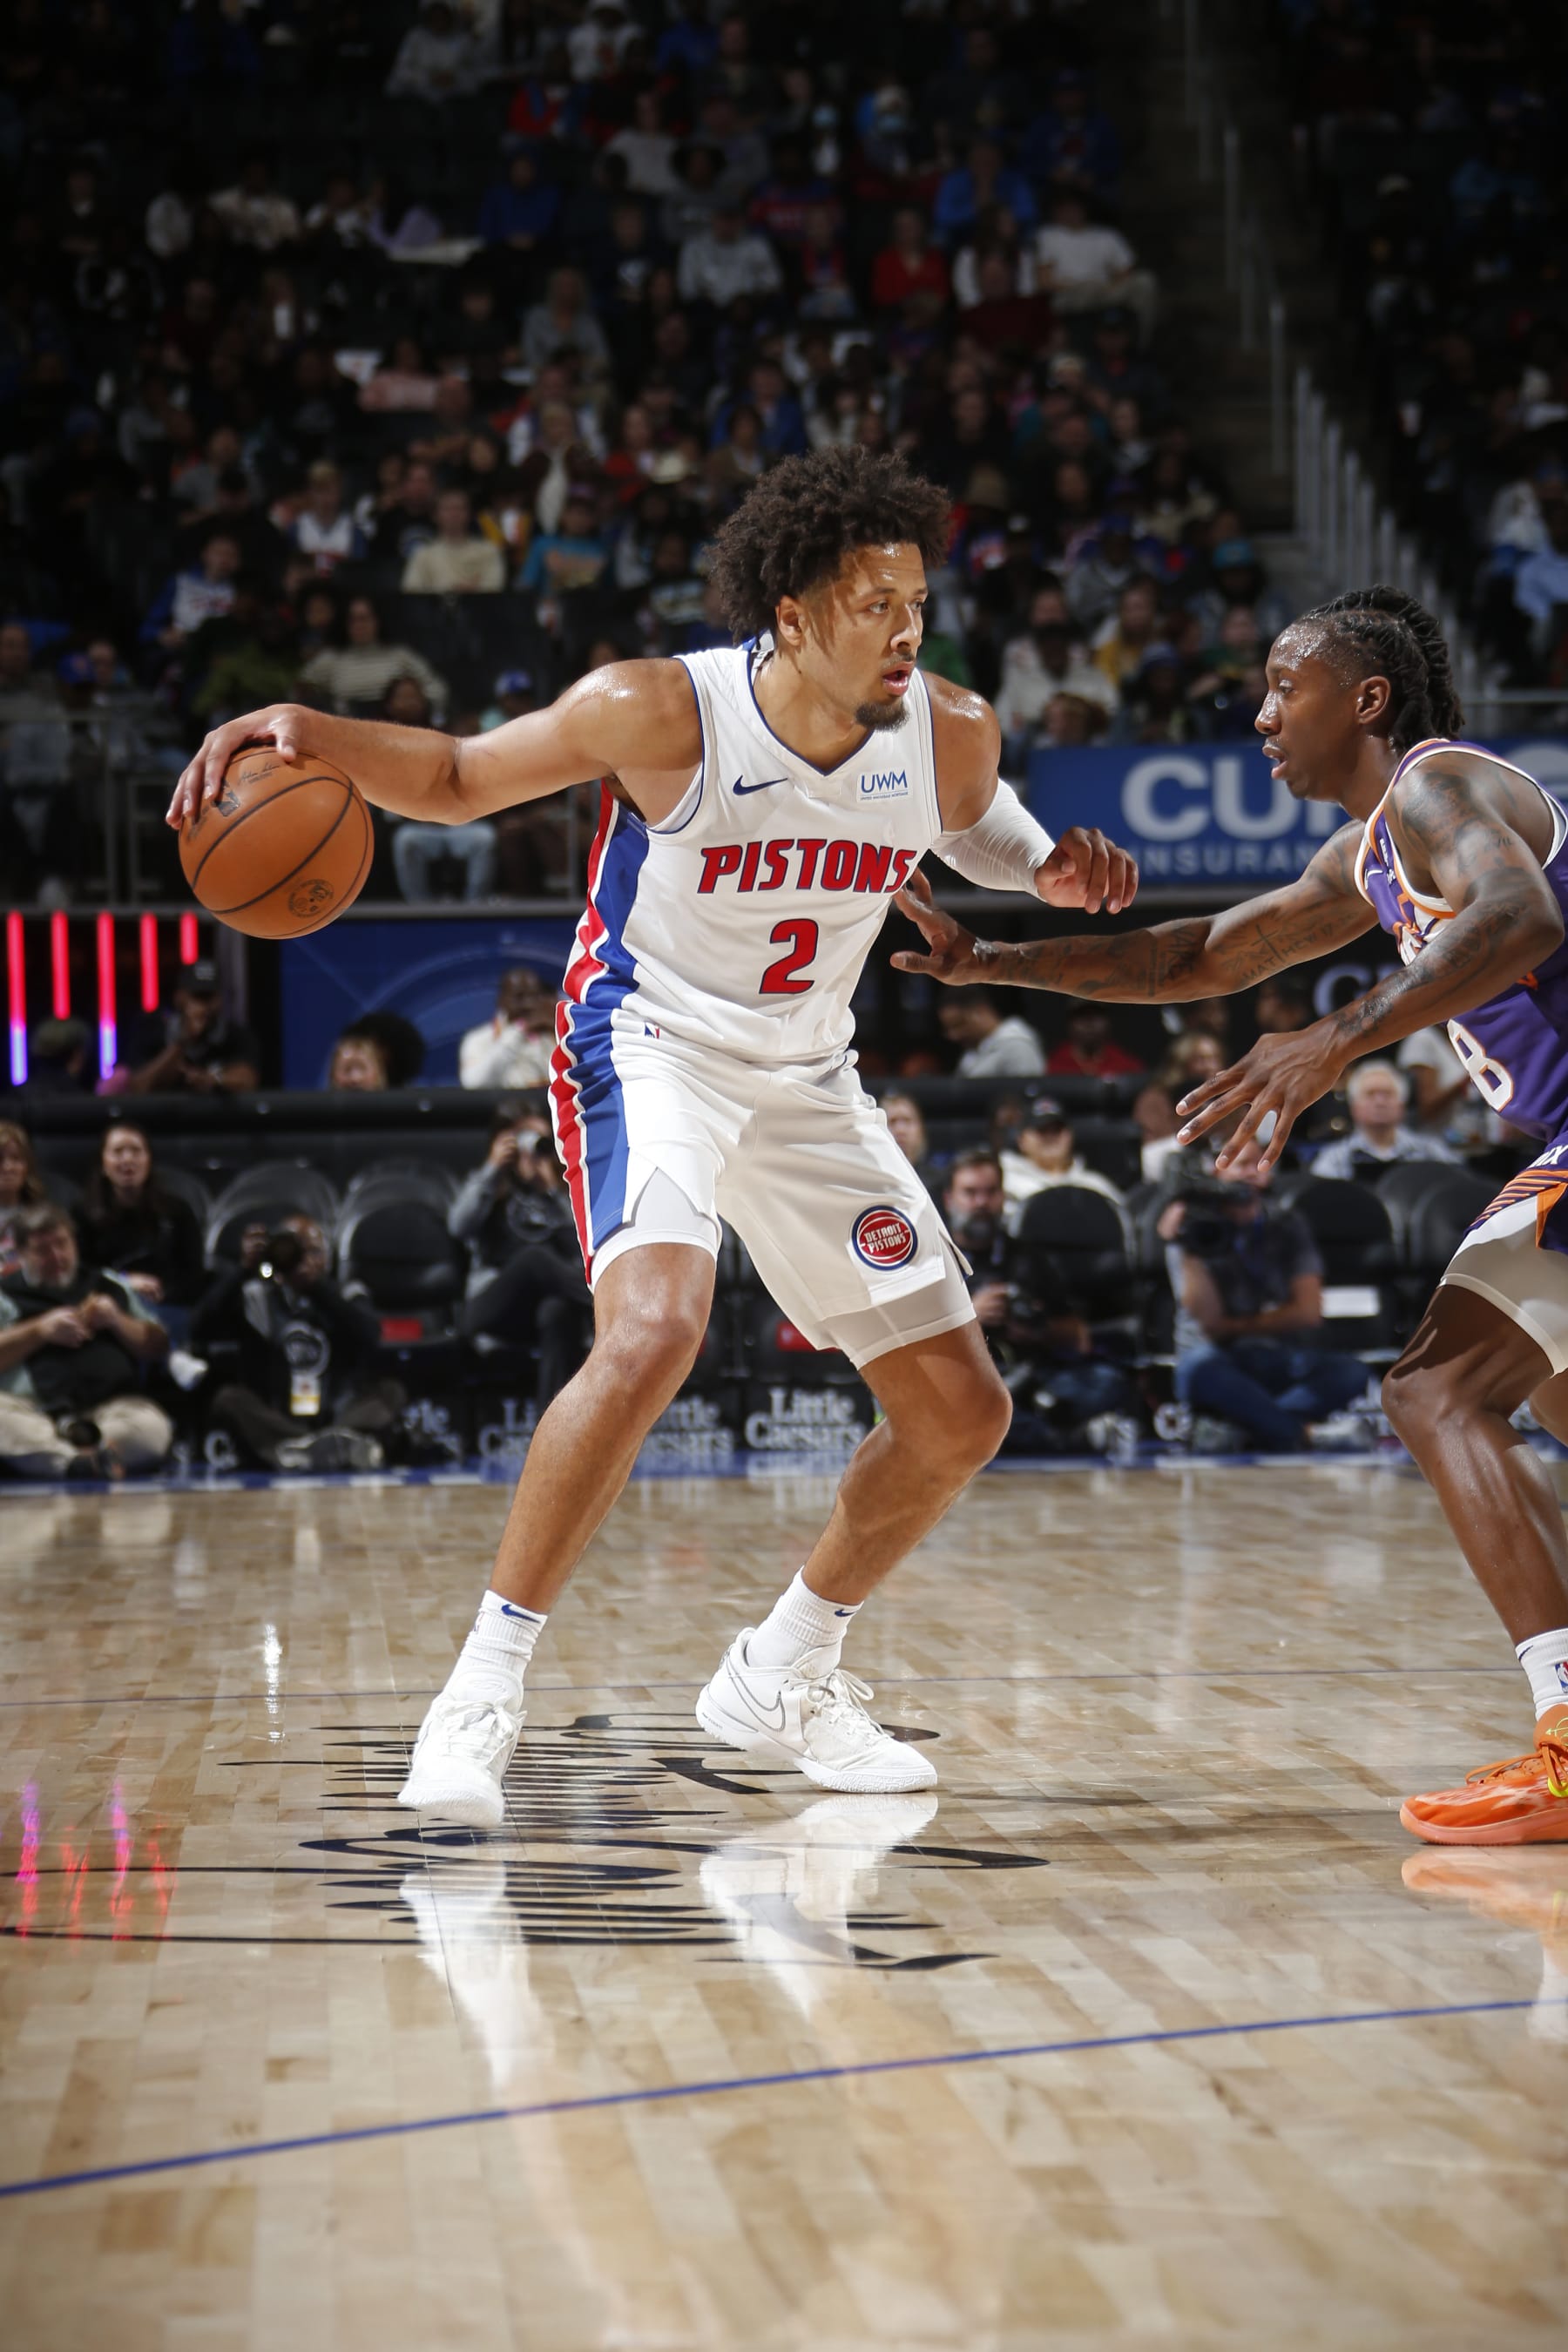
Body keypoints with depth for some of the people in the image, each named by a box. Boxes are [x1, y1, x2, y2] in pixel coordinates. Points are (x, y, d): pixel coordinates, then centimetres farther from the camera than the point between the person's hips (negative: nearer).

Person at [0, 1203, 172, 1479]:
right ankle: (82, 1461, -47)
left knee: (153, 1426, -32)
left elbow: (158, 1349, 23)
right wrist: (40, 1330, -5)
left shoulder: (108, 1288, 26)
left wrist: (118, 1322, 5)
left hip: (109, 1405, 2)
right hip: (31, 1408, -2)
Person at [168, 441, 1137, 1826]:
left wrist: (1060, 870, -9)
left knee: (962, 1414, 5)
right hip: (651, 1051, -6)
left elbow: (980, 835, 14)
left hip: (807, 1081, 6)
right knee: (653, 1332, -34)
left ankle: (780, 1677, 26)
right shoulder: (661, 717, -22)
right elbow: (458, 781, -8)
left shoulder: (948, 734, -10)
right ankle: (484, 1689, -24)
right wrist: (308, 733, -26)